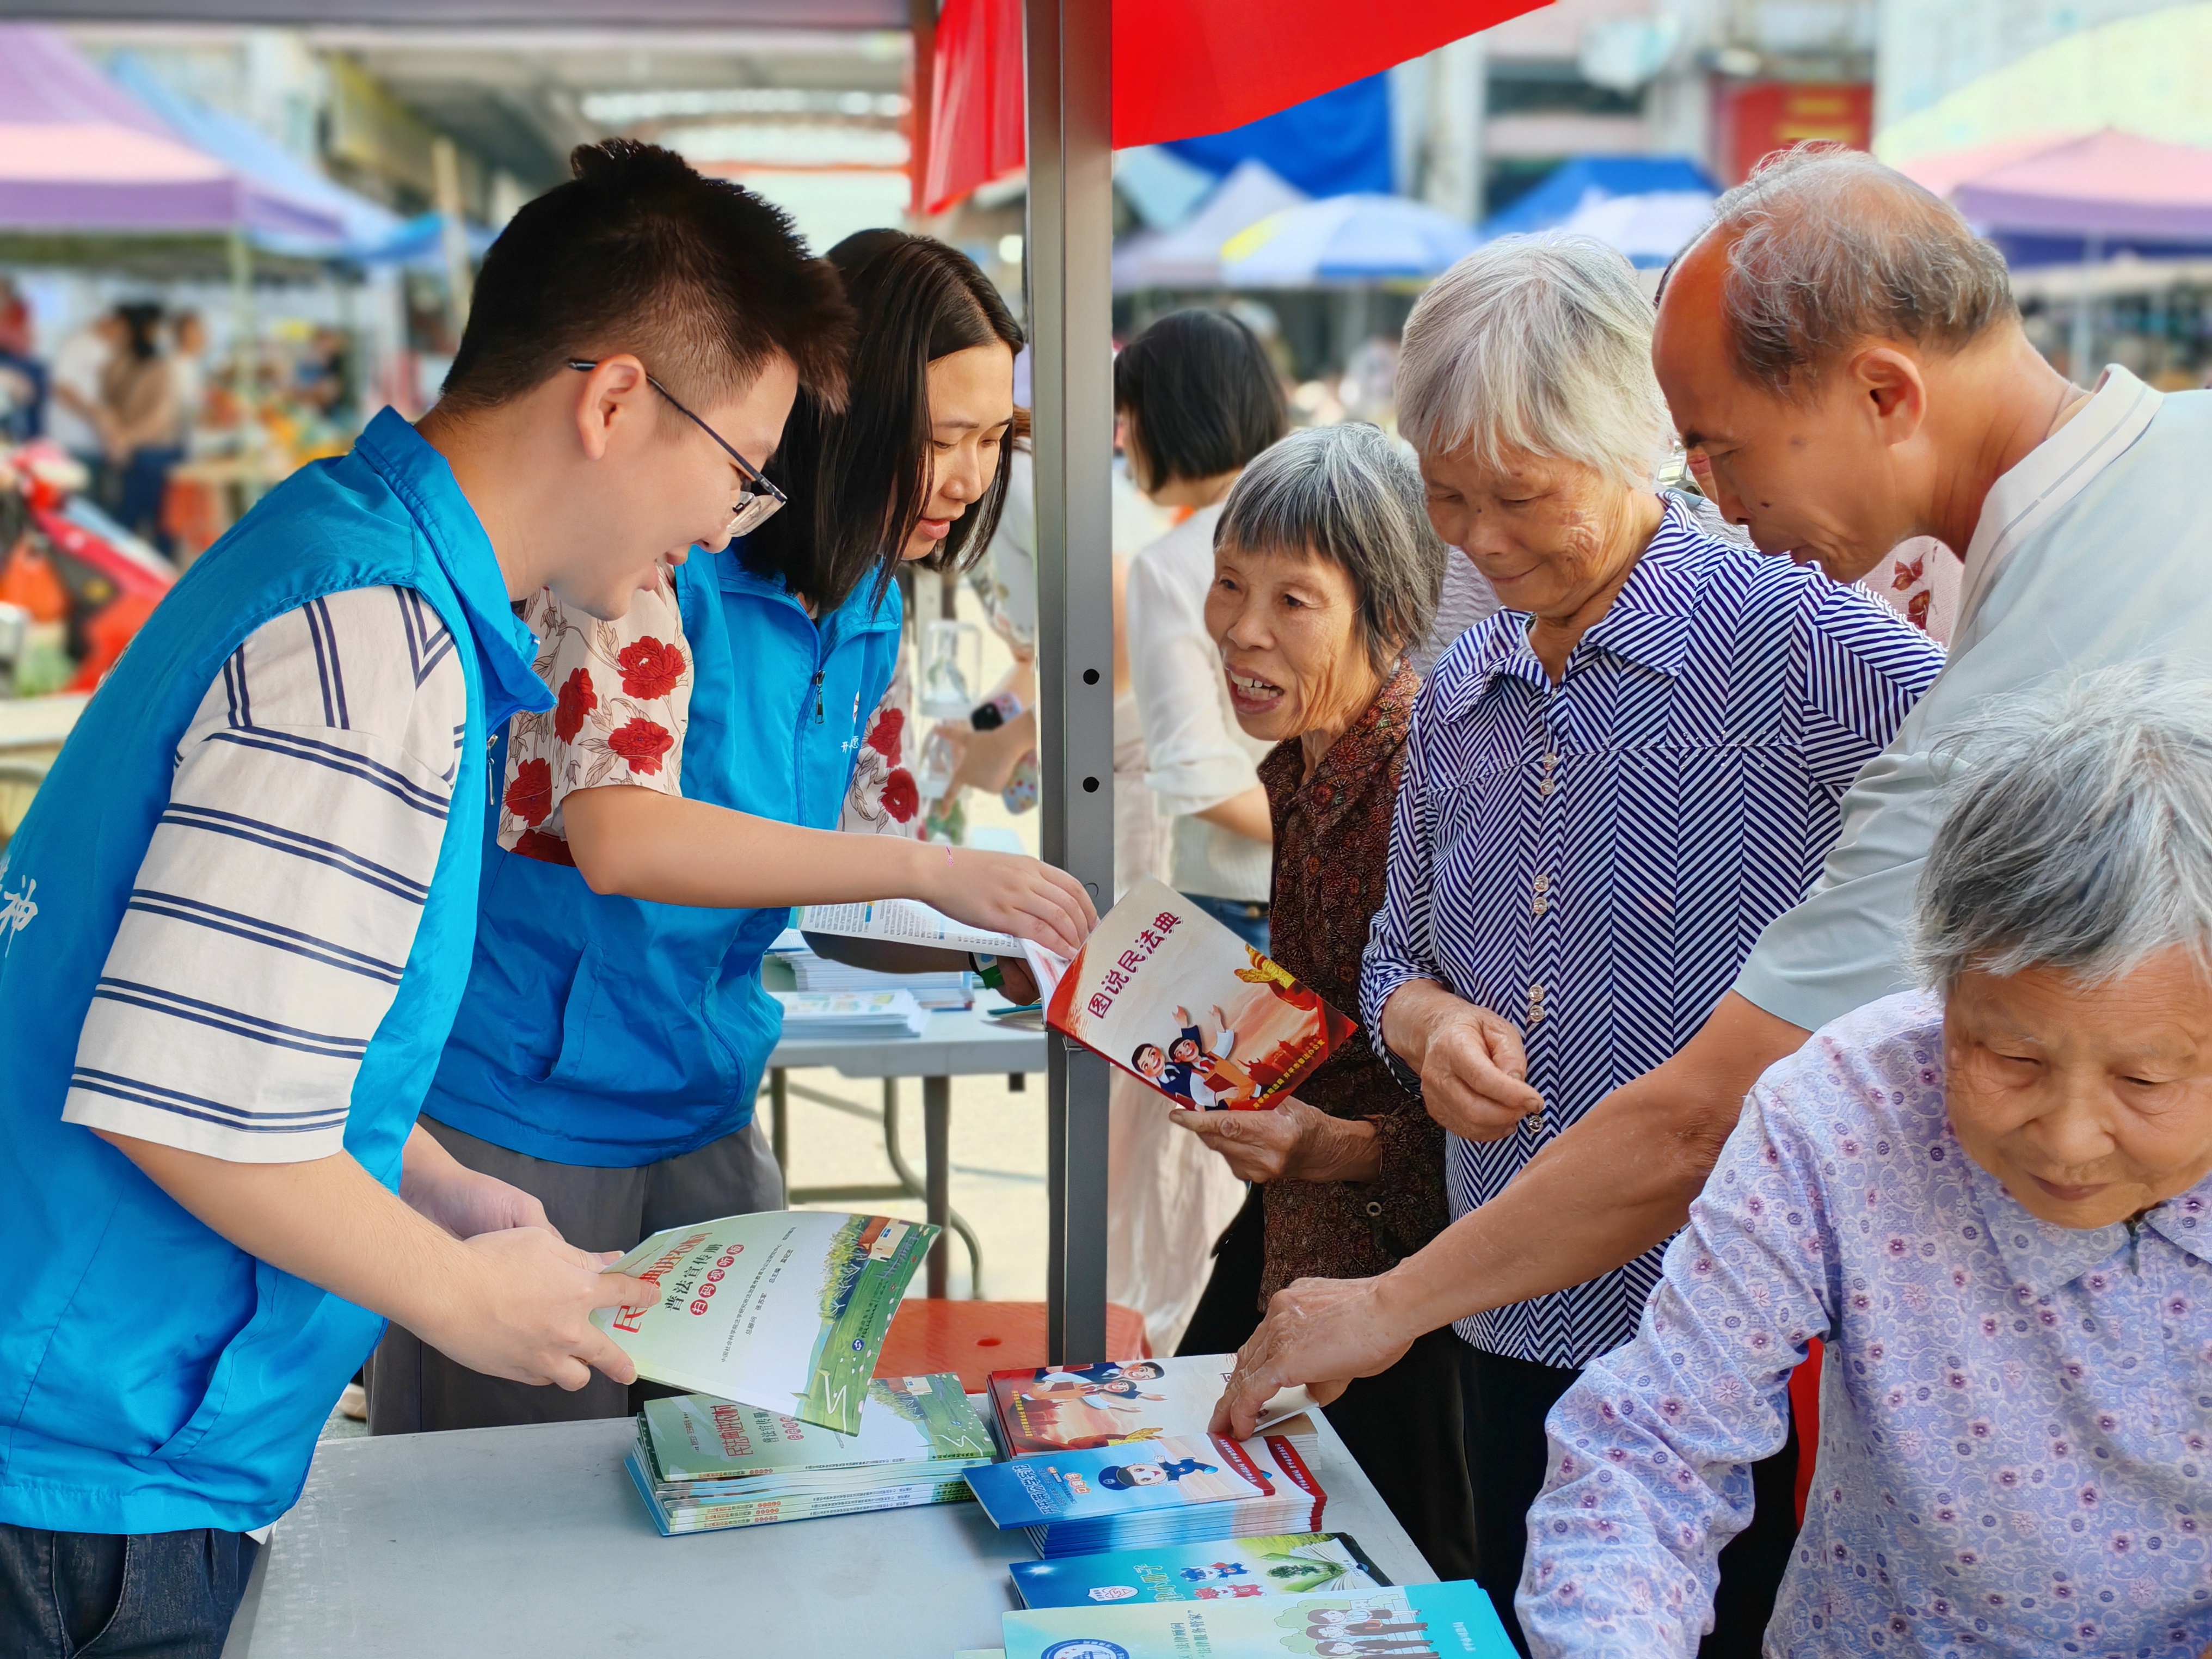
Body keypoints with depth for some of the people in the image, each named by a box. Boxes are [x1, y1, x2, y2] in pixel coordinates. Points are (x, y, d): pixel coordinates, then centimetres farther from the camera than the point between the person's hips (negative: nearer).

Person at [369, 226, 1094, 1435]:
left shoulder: (868, 610, 5)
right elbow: (620, 838, -33)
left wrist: (980, 941, 1)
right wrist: (927, 868, -34)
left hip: (701, 1109, 7)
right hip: (519, 1109, -7)